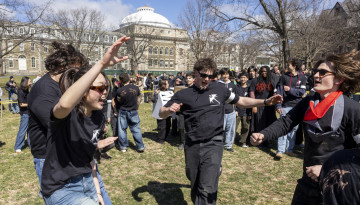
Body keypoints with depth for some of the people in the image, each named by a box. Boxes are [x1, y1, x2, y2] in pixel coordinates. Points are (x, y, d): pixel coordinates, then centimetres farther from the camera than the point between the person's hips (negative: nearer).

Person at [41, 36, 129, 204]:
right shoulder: (66, 114, -23)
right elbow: (65, 104, -50)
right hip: (60, 189, -6)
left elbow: (87, 155, 8)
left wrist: (97, 191, 8)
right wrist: (101, 64, -52)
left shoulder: (98, 117, -2)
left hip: (87, 182, 7)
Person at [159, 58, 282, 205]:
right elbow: (162, 114, 0)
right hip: (192, 146, 2)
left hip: (213, 145, -1)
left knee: (207, 190, -14)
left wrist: (266, 102, 1)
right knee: (195, 187, 19)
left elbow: (241, 101, 12)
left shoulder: (219, 89, 0)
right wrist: (169, 110, -24)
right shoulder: (184, 95, -2)